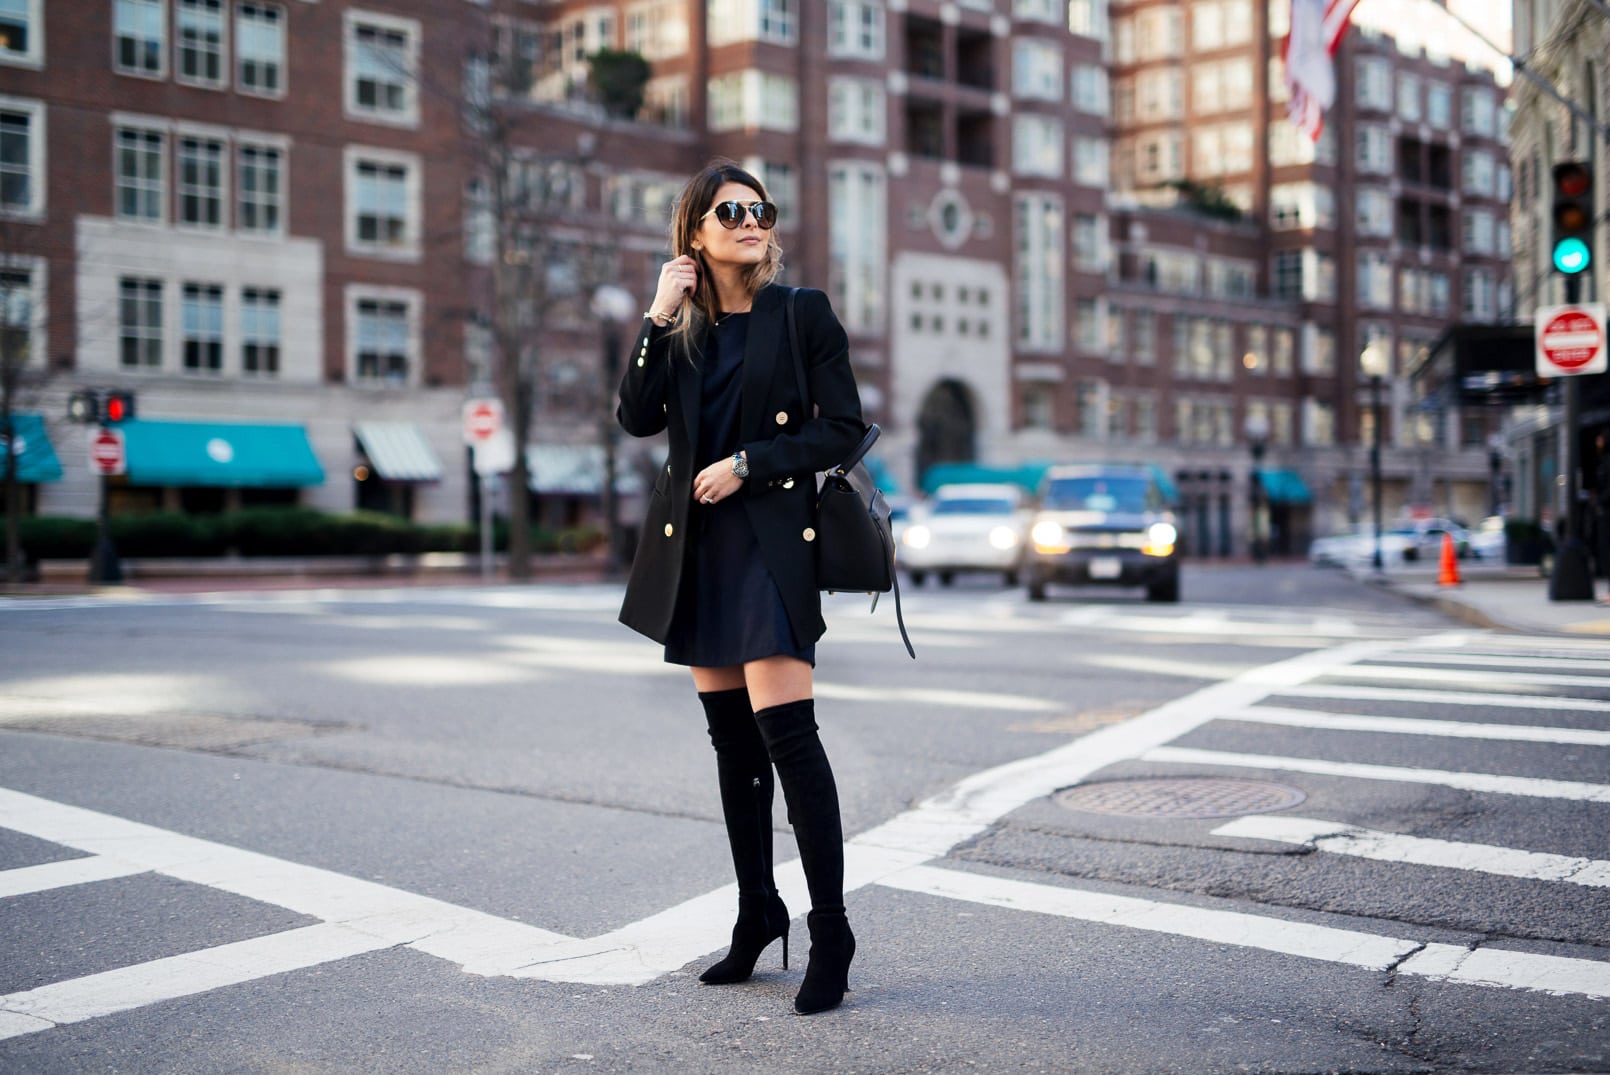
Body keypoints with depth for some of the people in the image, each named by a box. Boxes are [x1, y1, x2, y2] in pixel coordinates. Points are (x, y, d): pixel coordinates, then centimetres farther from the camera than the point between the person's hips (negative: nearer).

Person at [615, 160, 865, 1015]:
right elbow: (637, 418, -1)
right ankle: (757, 915, 23)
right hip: (696, 550, 5)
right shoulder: (680, 326, 11)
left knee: (785, 732, -14)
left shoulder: (803, 312, 1)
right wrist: (660, 318, -6)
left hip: (773, 541, -5)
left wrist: (746, 463, -11)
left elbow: (843, 428, -3)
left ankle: (830, 932, -4)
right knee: (731, 739, 10)